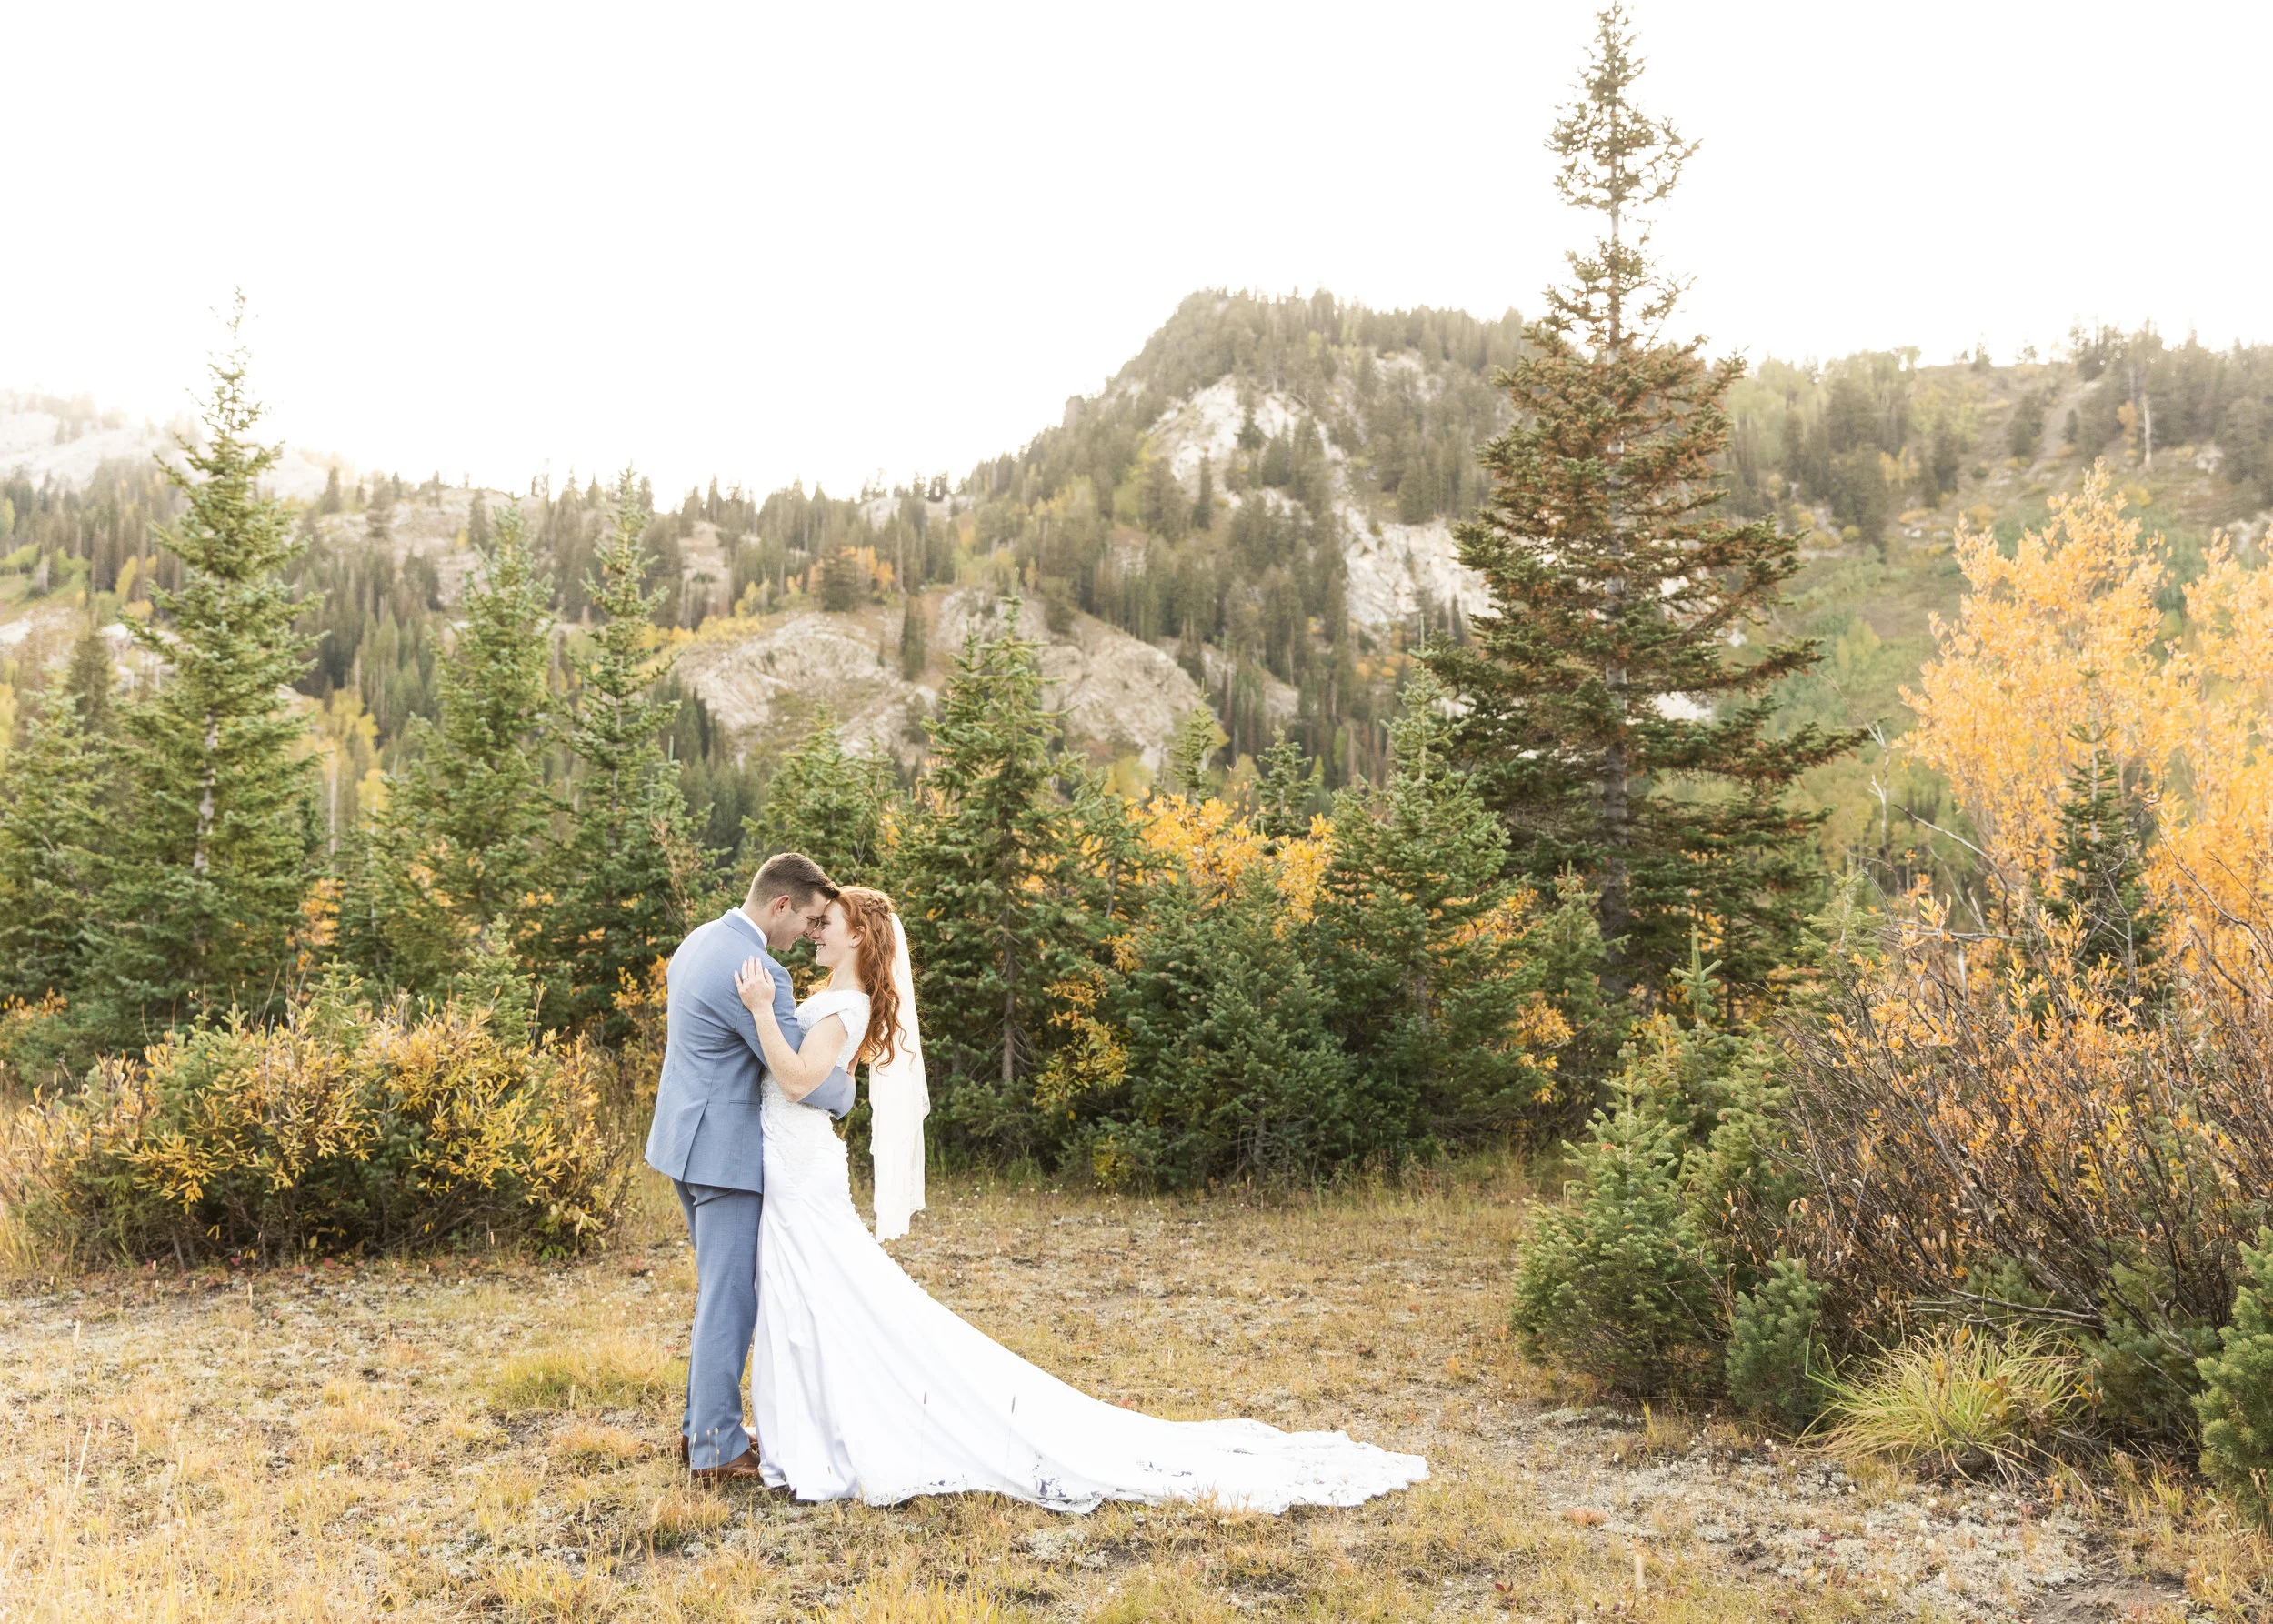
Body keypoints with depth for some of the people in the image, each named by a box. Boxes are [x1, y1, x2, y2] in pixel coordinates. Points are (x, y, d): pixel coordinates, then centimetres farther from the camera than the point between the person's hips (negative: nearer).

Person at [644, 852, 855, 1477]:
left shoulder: (699, 941, 9)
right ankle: (718, 1448, 6)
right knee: (729, 1298, -2)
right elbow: (805, 1079, -19)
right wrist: (845, 1091, 2)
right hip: (724, 1150, -10)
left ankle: (700, 1425, 27)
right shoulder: (757, 972, -22)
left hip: (686, 1139, 10)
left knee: (718, 1289, 19)